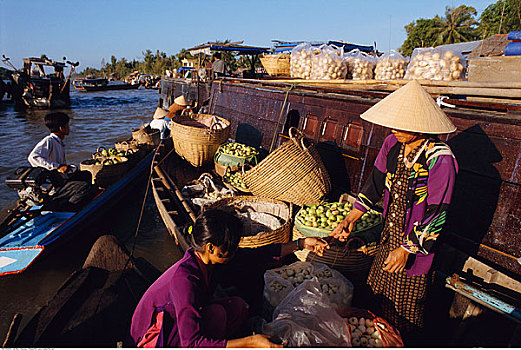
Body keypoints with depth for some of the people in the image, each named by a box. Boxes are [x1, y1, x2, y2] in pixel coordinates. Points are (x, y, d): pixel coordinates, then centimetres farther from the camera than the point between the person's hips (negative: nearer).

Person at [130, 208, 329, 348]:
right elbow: (191, 344, -40)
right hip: (154, 336, -7)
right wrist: (251, 342, -44)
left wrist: (300, 244, -5)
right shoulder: (185, 278, -37)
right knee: (216, 314, -30)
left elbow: (255, 255, -3)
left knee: (238, 305, -8)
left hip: (182, 320, 8)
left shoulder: (208, 255, -14)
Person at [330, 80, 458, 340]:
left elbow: (436, 212, -19)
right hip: (390, 232, 6)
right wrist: (350, 219, -1)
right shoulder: (393, 143, -7)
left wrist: (407, 249, -17)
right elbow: (376, 182, 3)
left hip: (417, 240, -6)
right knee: (379, 289, 22)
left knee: (405, 304, 13)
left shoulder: (440, 158, -24)